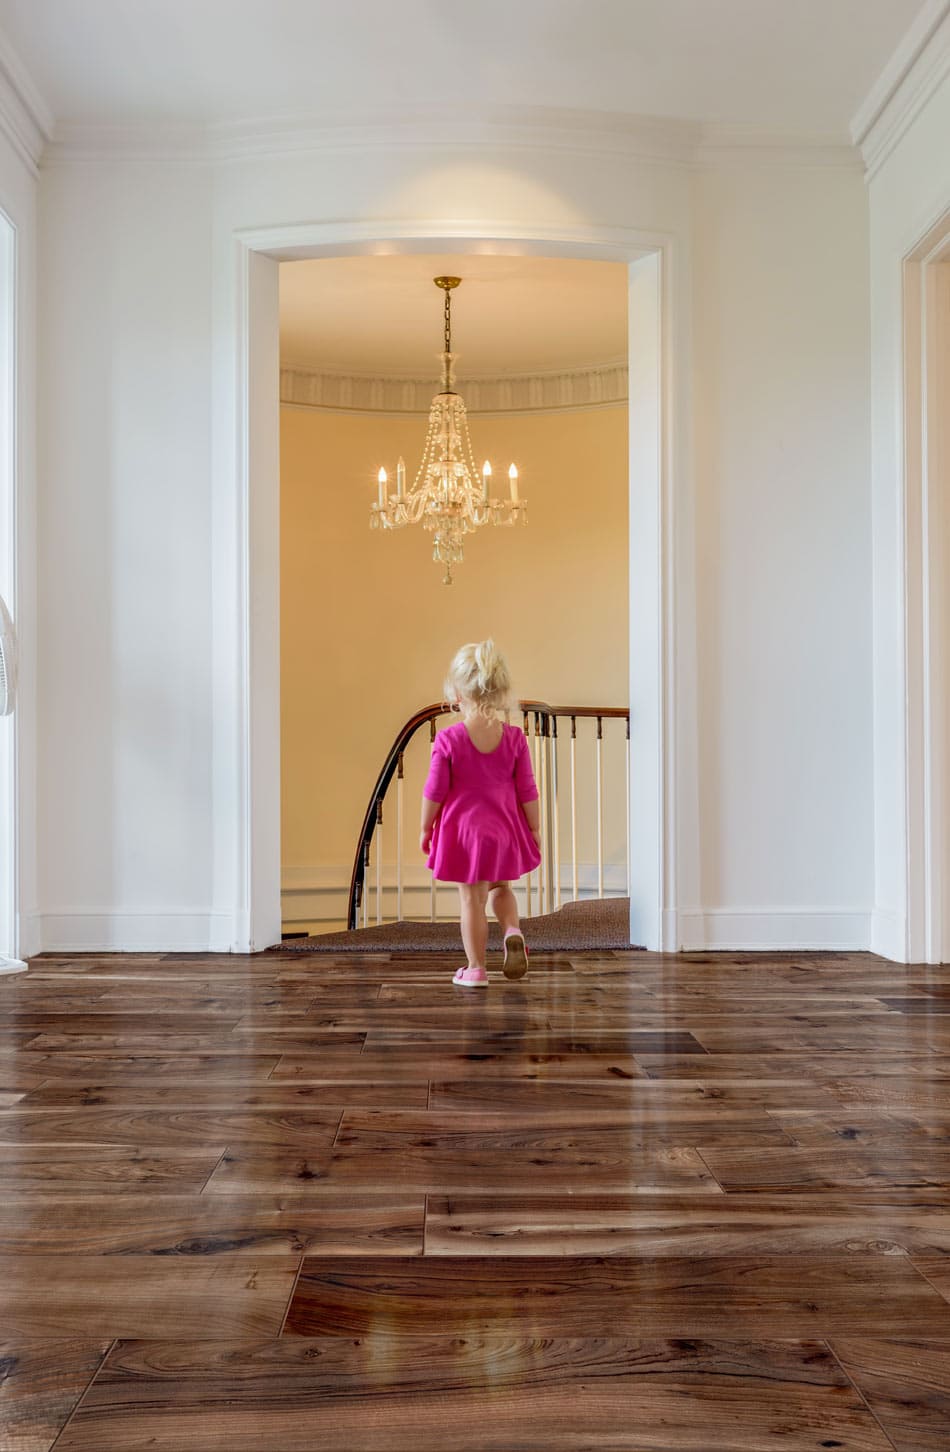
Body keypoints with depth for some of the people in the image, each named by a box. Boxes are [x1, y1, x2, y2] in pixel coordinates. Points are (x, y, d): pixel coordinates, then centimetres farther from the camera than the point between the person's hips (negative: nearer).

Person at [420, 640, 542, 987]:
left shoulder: (448, 740, -14)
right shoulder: (514, 737, -8)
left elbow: (435, 792, -8)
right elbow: (527, 791, -2)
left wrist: (426, 828, 6)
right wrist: (534, 829, 10)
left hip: (463, 829, -2)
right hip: (505, 829, 2)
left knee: (471, 899, 7)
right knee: (500, 888, 23)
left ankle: (476, 968, 14)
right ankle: (512, 931, -2)